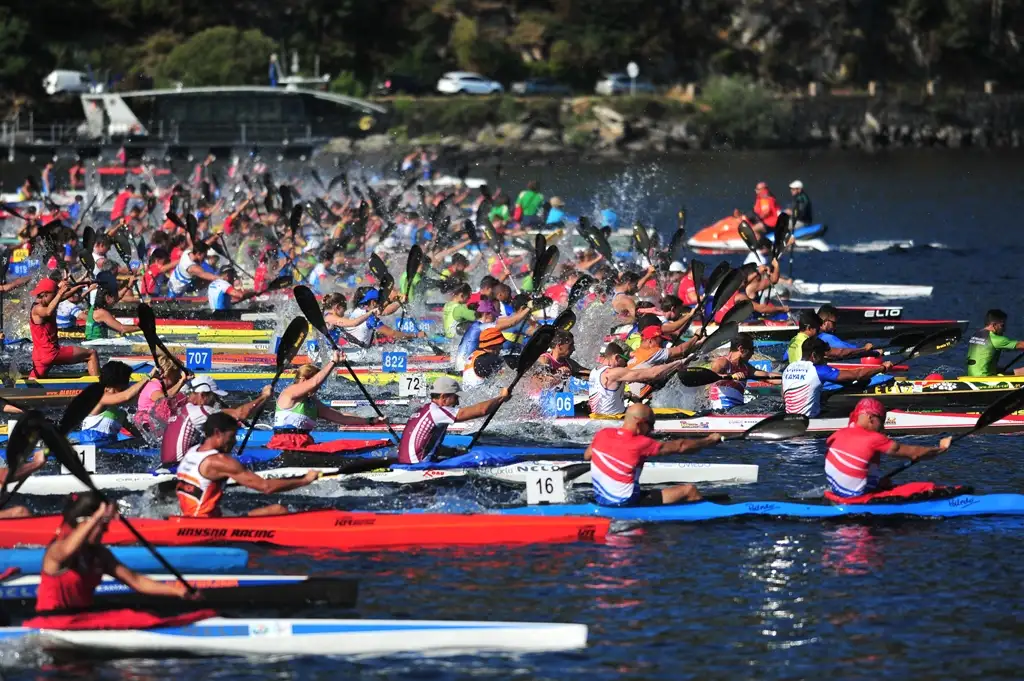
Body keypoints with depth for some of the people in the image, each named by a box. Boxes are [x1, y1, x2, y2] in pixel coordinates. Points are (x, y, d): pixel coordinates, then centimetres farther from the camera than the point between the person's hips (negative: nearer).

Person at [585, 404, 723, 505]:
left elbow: (587, 456, 18)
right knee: (689, 490, -5)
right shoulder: (640, 444, -19)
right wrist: (710, 440, 3)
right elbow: (679, 446, -9)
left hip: (602, 501, 8)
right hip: (625, 505, -8)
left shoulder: (602, 435, -2)